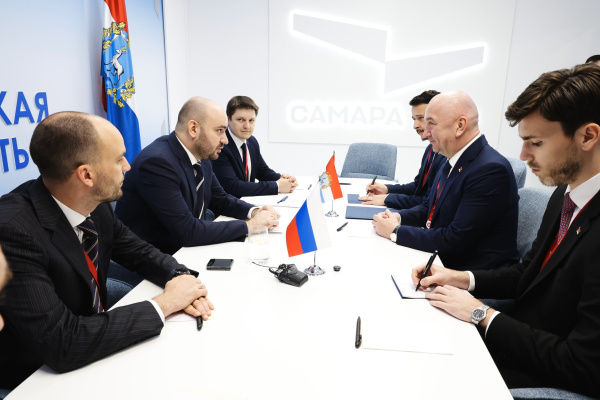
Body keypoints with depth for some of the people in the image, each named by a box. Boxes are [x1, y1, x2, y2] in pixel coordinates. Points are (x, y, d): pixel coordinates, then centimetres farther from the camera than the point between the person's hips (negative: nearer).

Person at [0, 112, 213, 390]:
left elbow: (138, 252, 5)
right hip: (37, 379, -6)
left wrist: (178, 278, -15)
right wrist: (164, 304, -25)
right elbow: (60, 343, -32)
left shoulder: (96, 204, -9)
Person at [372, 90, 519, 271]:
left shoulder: (491, 169, -22)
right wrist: (399, 217, -3)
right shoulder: (452, 162, 5)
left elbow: (455, 240, -24)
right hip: (441, 261, 8)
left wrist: (396, 232, -16)